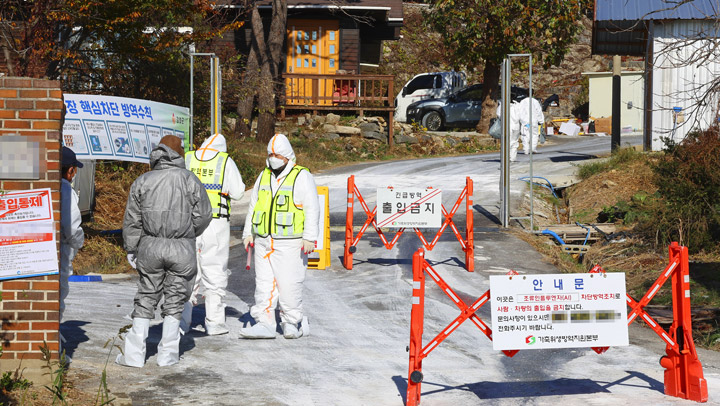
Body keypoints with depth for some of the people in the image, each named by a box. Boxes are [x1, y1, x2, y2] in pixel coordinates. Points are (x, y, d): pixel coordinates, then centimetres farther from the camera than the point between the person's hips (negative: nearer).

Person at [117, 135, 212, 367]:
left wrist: (131, 250, 12)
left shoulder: (143, 181, 4)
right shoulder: (190, 180, -1)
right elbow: (203, 215, 0)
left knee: (145, 298, 9)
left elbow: (132, 220, 4)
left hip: (150, 246, 2)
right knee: (175, 300, 8)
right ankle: (168, 354, 10)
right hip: (183, 249, -1)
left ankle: (134, 354, 5)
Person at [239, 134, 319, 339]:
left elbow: (312, 209, -7)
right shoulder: (263, 176, 15)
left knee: (289, 284, -5)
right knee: (264, 283, 1)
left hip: (290, 243, -6)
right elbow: (253, 206, 22)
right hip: (264, 242, 6)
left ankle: (292, 323, 8)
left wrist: (309, 237, -13)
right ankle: (264, 324, 2)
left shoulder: (302, 176, -3)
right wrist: (248, 233, 15)